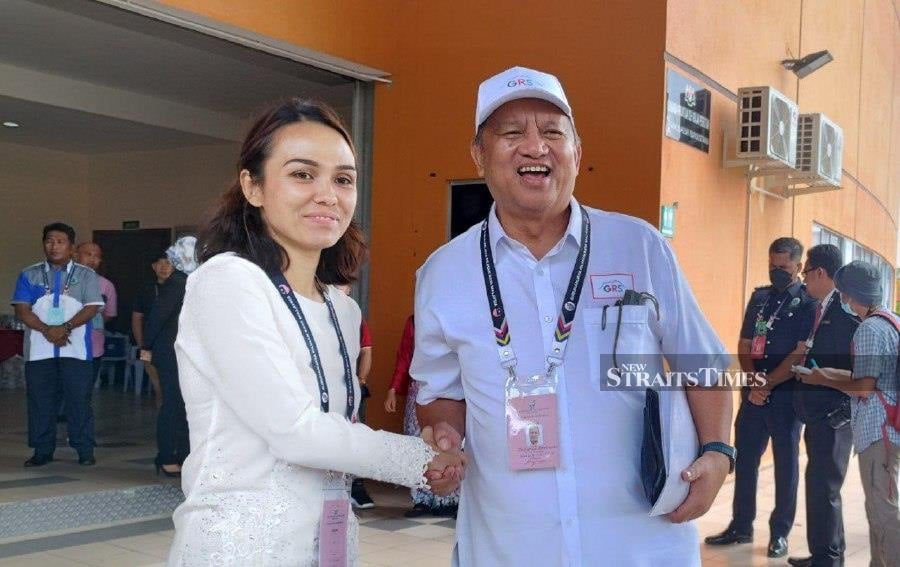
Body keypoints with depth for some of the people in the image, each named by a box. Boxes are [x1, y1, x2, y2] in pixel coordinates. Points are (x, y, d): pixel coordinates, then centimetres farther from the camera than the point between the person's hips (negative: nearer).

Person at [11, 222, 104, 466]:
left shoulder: (86, 275, 8)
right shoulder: (30, 275, 11)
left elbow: (92, 308, -3)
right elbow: (22, 309, 2)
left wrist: (65, 328, -16)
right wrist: (46, 330, -13)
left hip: (76, 349, -2)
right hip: (39, 350, 2)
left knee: (79, 399, -2)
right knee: (40, 401, 4)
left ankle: (85, 451, 5)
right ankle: (42, 451, 13)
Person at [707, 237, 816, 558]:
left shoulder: (808, 303, -6)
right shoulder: (759, 297, 10)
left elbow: (801, 356, -13)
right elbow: (744, 346, 8)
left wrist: (767, 384, -13)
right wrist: (753, 383, -7)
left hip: (787, 396, -5)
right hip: (753, 392, 5)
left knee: (785, 465, 6)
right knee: (744, 461, 9)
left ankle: (780, 533, 16)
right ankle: (741, 526, 21)